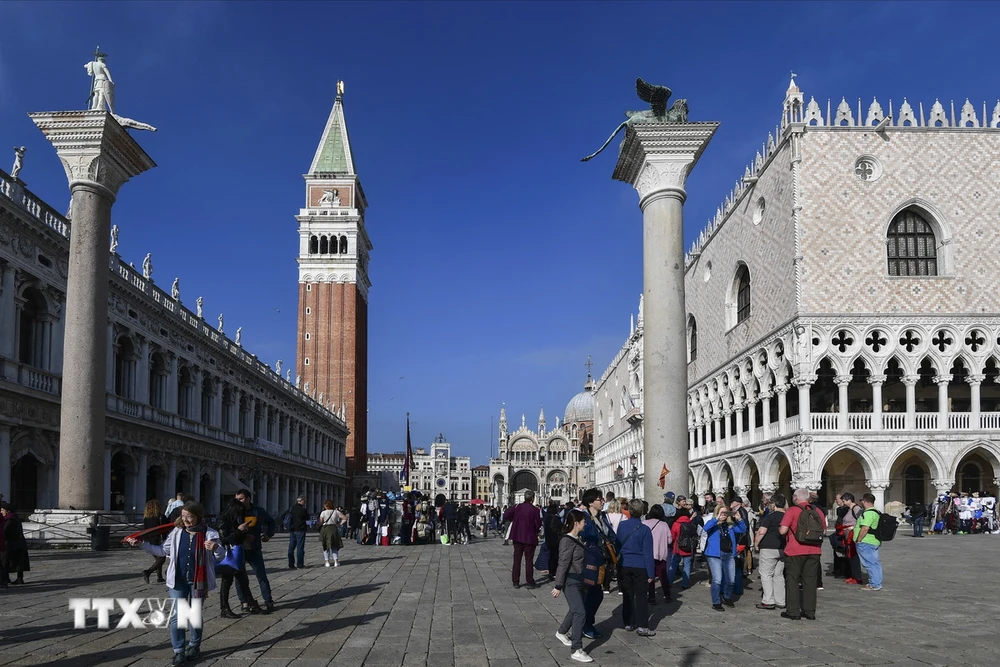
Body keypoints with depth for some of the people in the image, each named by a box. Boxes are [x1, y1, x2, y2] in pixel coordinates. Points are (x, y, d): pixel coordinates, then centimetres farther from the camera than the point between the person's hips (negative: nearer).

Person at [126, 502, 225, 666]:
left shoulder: (209, 534, -12)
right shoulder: (177, 532, -1)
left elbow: (221, 556, -12)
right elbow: (163, 550, 9)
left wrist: (216, 548, -36)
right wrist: (142, 544, 1)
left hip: (198, 581, -3)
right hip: (178, 580, 3)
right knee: (176, 615, -1)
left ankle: (194, 646, 31)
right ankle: (179, 650, 9)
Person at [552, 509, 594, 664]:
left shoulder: (577, 539, 8)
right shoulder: (567, 541, -19)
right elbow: (563, 564, -20)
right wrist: (558, 586, -19)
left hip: (579, 580, 9)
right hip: (570, 581, -9)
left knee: (575, 610, 22)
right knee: (580, 612, -14)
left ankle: (561, 632, 46)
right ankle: (576, 650, -11)